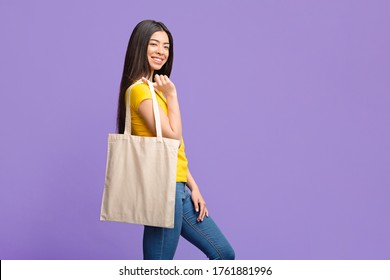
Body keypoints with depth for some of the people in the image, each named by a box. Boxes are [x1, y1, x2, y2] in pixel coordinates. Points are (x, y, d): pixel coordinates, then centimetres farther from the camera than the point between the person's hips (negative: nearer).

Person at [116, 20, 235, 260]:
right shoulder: (139, 89, -12)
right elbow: (172, 137, -16)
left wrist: (193, 186, 11)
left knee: (224, 254, 14)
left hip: (175, 188, 10)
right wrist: (172, 95, -9)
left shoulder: (154, 89, 17)